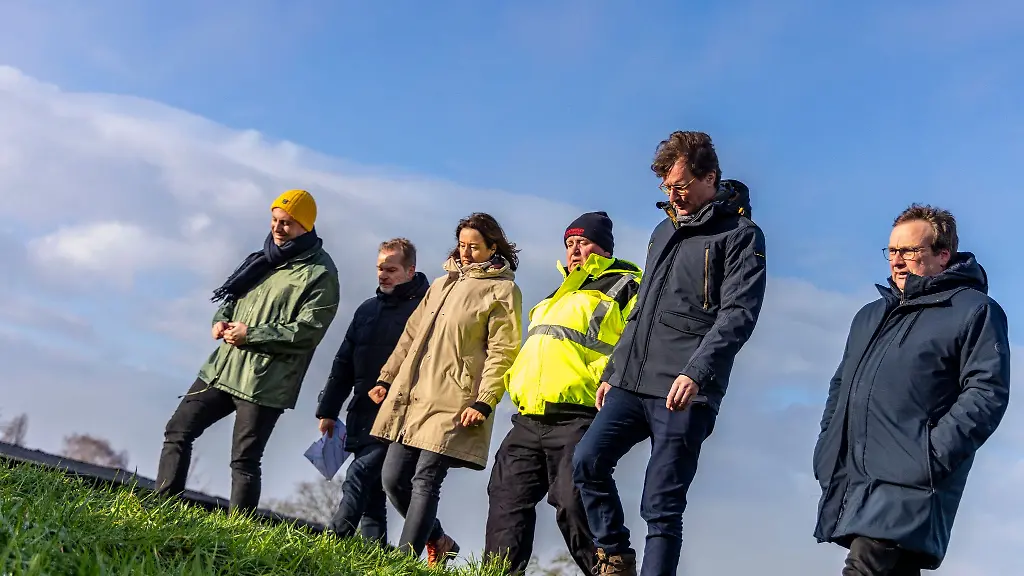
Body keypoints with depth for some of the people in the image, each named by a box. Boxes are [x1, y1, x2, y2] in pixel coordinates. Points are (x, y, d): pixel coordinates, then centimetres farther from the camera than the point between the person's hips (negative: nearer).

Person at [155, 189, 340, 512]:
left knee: (244, 461, -2)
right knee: (178, 430, 10)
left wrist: (250, 334, -17)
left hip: (265, 382, -8)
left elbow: (307, 331, -18)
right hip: (223, 367, 8)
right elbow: (233, 294, 26)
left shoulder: (319, 274, -9)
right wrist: (221, 319, 3)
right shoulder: (266, 258, 15)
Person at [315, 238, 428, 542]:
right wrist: (328, 410, 18)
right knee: (372, 491, 9)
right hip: (362, 415, 7)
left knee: (359, 477, -17)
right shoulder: (367, 309, 17)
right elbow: (343, 364, 20)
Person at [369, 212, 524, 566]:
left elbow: (502, 353, -9)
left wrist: (484, 402, -17)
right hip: (411, 396, 7)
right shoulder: (442, 284, 20)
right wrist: (386, 378, 17)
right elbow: (411, 336, 23)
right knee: (393, 479, 4)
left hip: (453, 403, -7)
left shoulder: (502, 290, -1)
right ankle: (438, 541, 22)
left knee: (425, 481, -11)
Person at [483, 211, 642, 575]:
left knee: (574, 505, -14)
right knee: (507, 499, 3)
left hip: (576, 418, -8)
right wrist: (515, 378, 17)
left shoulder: (623, 286, 5)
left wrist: (599, 379, -21)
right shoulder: (557, 296, 31)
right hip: (529, 420, 8)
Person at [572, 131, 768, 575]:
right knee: (587, 460, -7)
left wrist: (696, 373, -26)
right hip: (631, 383, 7)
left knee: (661, 507, -6)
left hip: (684, 391, -7)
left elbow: (738, 314, -14)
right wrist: (613, 370, 22)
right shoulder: (665, 230, 21)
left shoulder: (740, 235, -2)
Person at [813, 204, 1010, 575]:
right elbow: (842, 383, 30)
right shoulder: (871, 315, 25)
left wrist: (933, 455, -18)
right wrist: (827, 445, 16)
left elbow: (987, 391, -9)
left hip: (909, 480, -7)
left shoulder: (975, 311, 1)